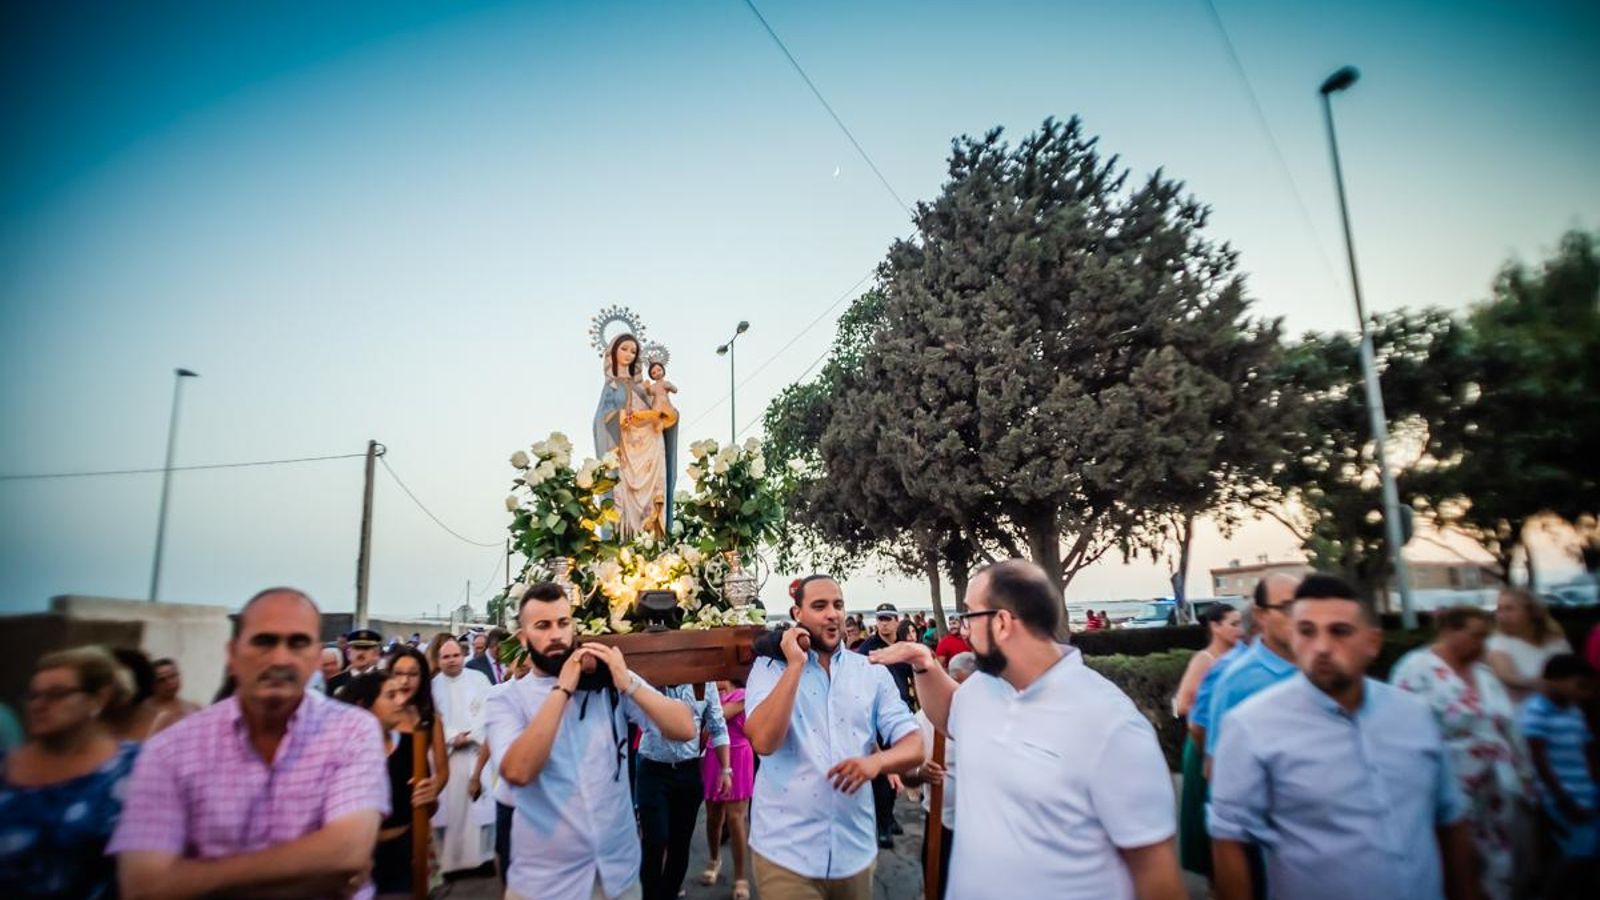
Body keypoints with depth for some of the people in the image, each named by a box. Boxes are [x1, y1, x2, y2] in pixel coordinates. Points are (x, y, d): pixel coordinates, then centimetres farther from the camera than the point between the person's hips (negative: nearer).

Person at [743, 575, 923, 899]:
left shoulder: (872, 671, 3)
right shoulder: (770, 667, -4)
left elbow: (913, 746, -1)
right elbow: (763, 741, -19)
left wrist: (876, 761, -21)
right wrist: (795, 665, -20)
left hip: (855, 848, 3)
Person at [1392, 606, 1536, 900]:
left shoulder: (1483, 673, 12)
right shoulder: (1417, 670, -13)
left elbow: (1509, 731, 18)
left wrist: (1524, 778, 16)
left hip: (1498, 797, 7)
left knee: (1499, 872, 13)